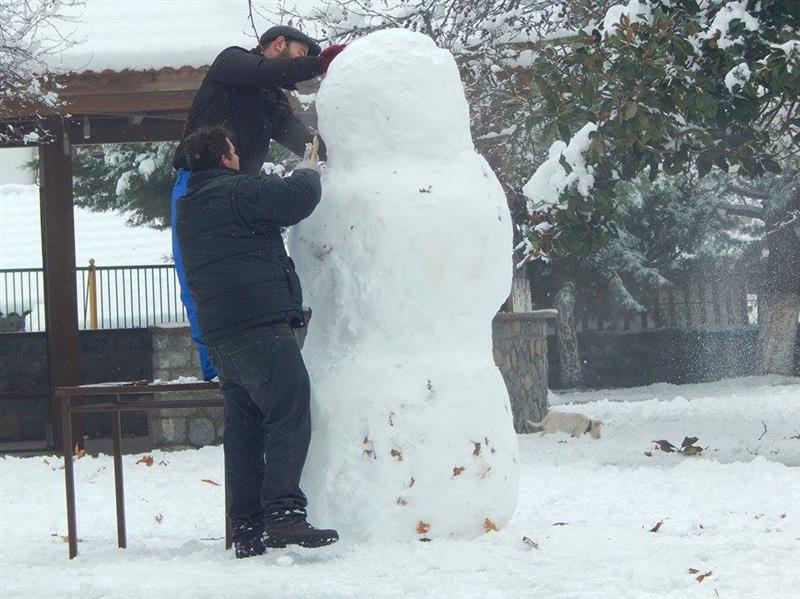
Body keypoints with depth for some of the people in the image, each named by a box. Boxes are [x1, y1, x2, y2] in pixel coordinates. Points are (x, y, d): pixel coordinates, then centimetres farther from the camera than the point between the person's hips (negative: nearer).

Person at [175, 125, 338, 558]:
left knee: (243, 427, 9)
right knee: (289, 417, -11)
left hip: (218, 335, 9)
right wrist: (307, 172, 8)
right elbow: (297, 198, -13)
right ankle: (283, 514, -22)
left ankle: (247, 531, 7)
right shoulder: (237, 191, -7)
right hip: (260, 325, -9)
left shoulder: (187, 210, 22)